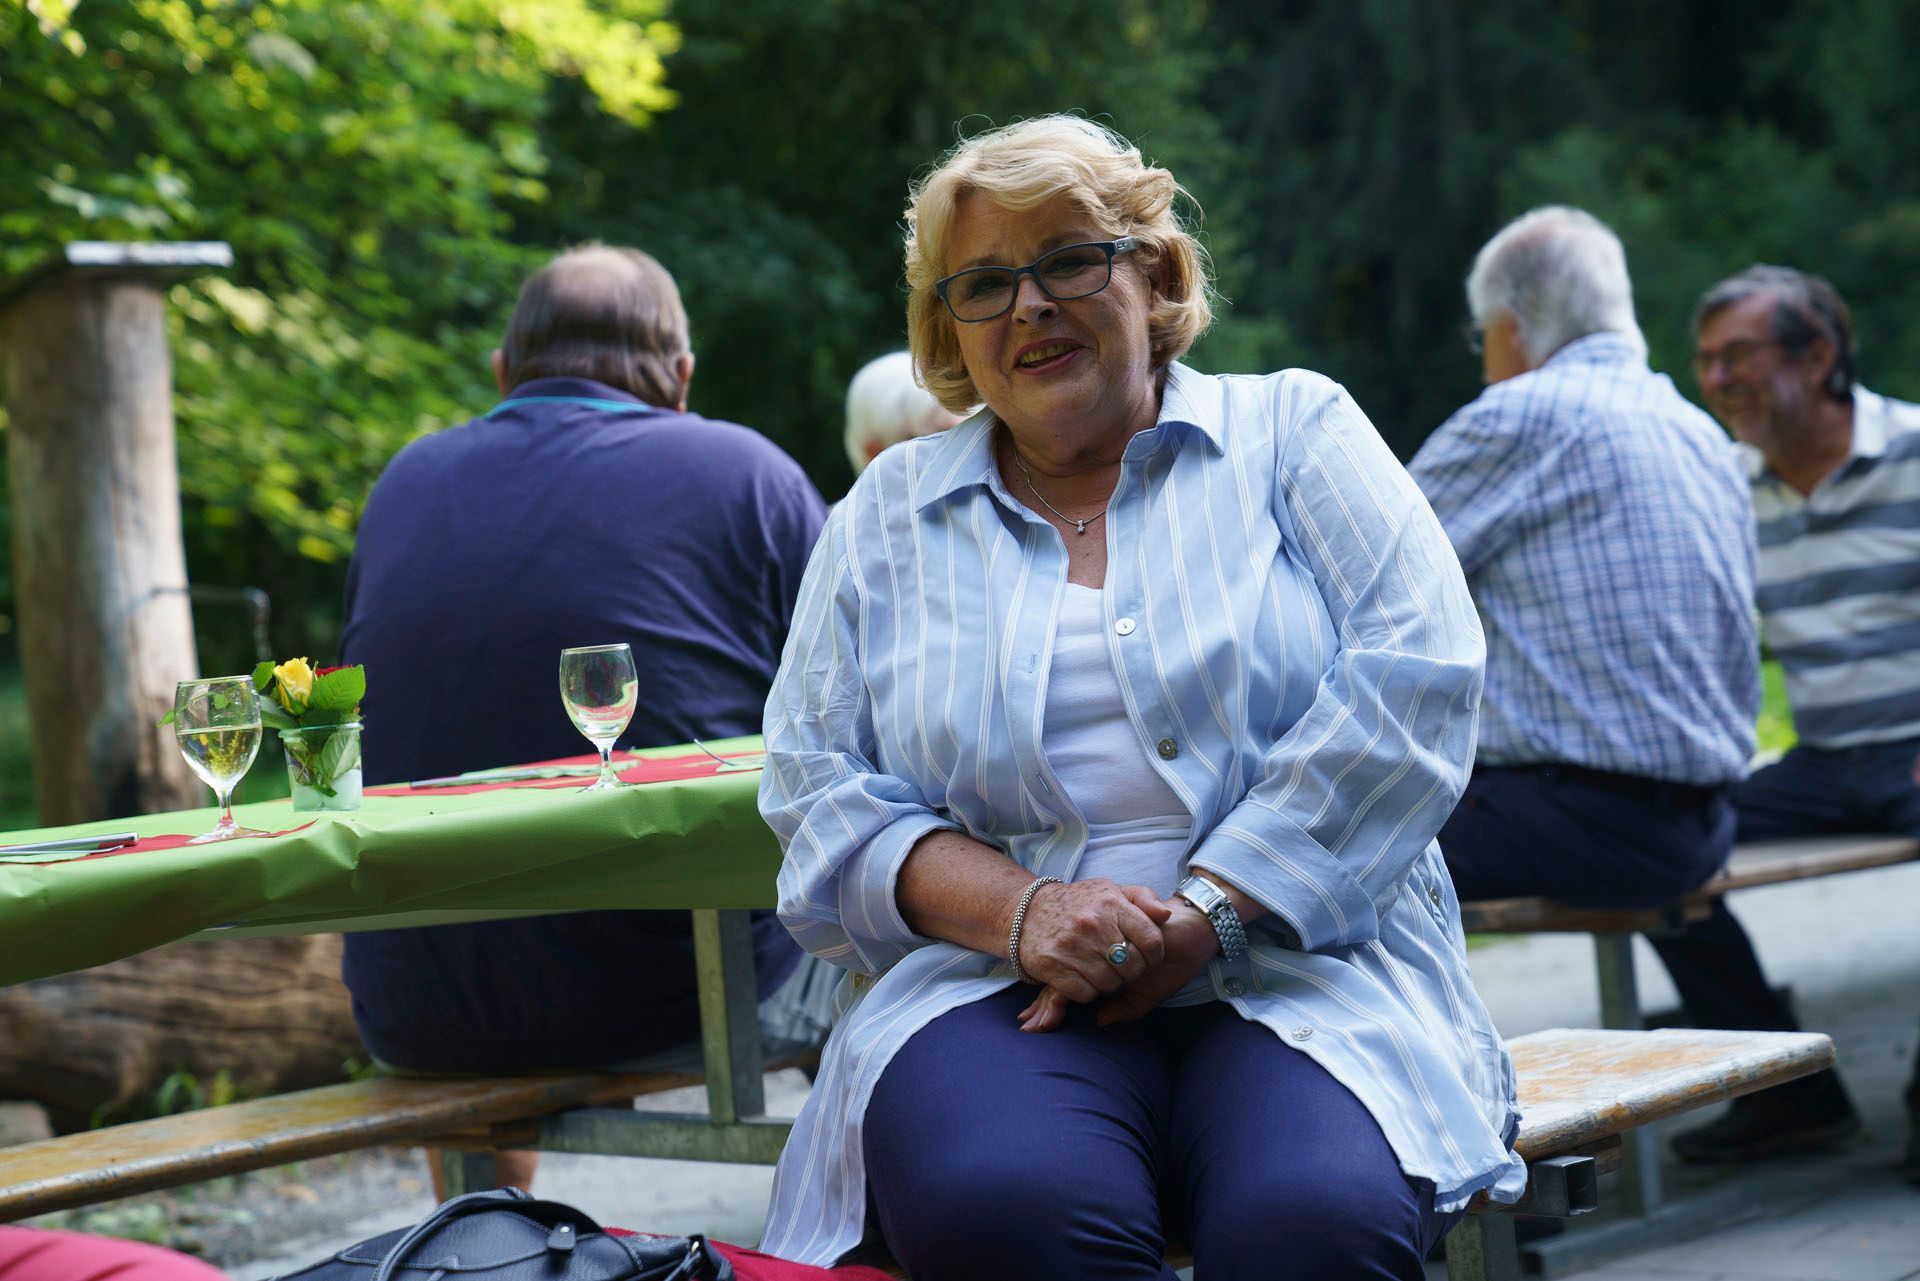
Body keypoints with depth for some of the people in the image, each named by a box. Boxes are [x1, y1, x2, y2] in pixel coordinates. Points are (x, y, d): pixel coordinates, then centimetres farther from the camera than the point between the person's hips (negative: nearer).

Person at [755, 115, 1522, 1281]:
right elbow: (820, 792, 10)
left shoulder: (1294, 431, 11)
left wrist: (1206, 910, -12)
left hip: (1297, 966, -1)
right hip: (995, 985, 1)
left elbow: (1416, 673, -3)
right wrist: (1020, 912, -10)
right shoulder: (885, 515, 17)